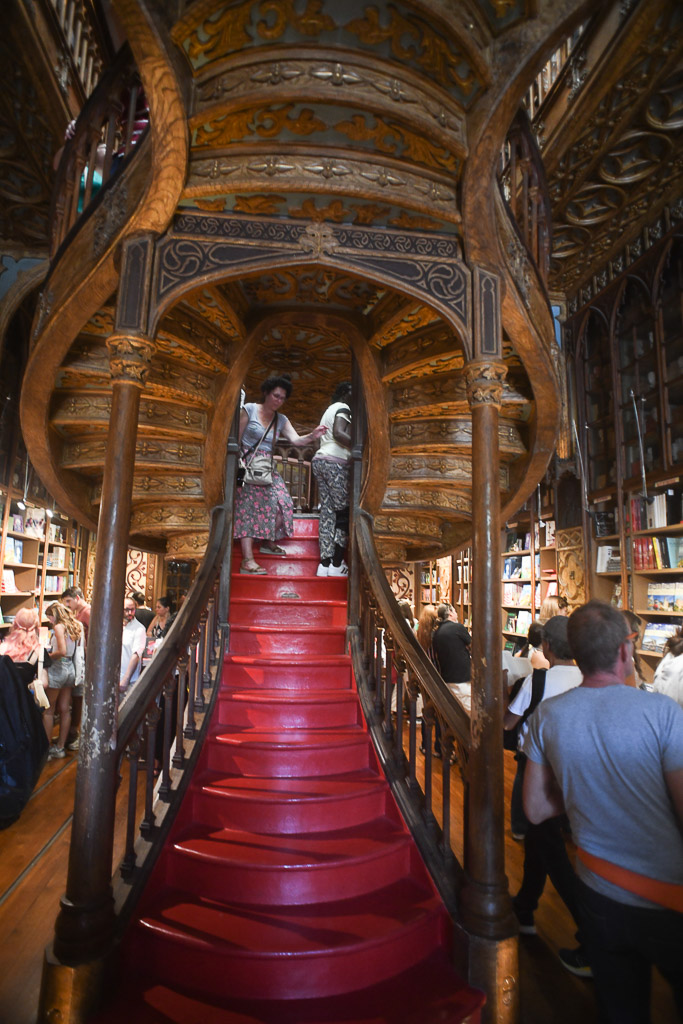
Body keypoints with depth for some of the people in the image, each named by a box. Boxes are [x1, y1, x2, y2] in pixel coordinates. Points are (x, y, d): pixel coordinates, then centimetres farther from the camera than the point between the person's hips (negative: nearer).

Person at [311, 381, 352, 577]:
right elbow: (338, 433, -17)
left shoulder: (329, 410, 28)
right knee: (344, 513, -6)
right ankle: (336, 565, -7)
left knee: (327, 513, 2)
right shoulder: (343, 408, -1)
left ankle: (325, 563, -3)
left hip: (320, 459, 9)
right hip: (335, 462, -9)